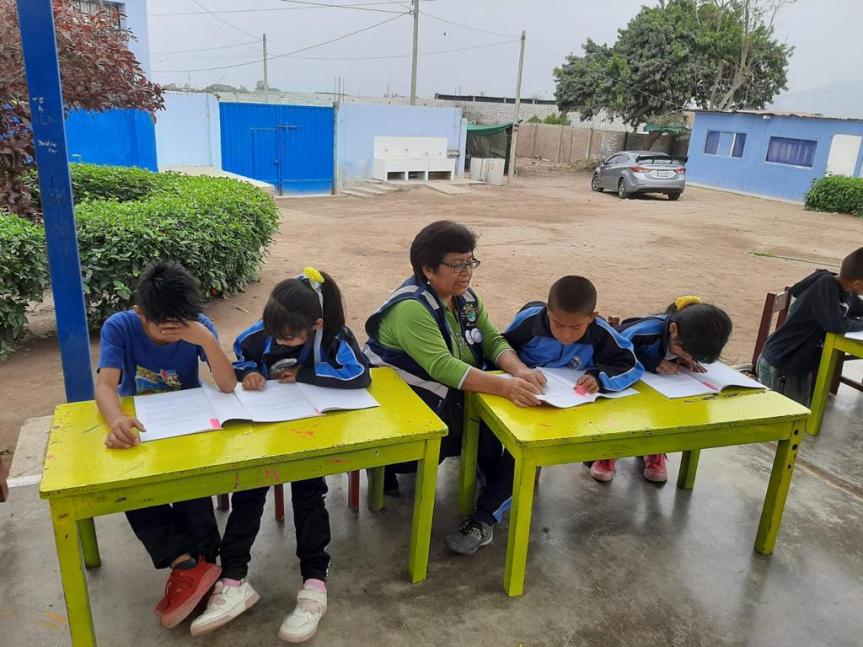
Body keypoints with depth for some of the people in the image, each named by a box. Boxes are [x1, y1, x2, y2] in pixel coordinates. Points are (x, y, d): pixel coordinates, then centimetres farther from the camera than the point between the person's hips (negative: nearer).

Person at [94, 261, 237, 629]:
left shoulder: (198, 325, -18)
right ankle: (186, 562, -28)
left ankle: (191, 562, -17)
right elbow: (106, 385, -31)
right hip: (138, 423, 1)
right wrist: (117, 421, -54)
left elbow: (228, 386, -26)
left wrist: (206, 340, -41)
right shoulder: (119, 327, -19)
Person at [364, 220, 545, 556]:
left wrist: (520, 371, -22)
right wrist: (505, 385, -43)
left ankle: (485, 517, -7)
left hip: (454, 396, 7)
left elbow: (493, 340, -1)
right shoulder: (411, 308, -23)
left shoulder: (465, 297, 4)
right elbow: (443, 367, -34)